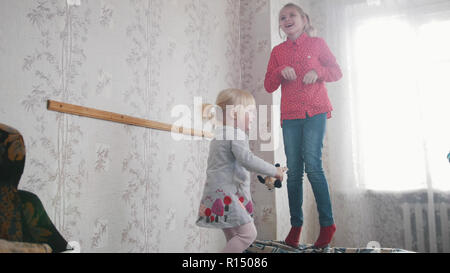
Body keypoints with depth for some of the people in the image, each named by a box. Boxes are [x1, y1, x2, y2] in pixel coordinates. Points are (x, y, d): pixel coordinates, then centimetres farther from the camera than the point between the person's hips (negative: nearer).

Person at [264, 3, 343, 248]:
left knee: (312, 166, -15)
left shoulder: (317, 43, 9)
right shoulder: (277, 51, 14)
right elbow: (268, 86, 10)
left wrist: (317, 72, -9)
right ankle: (295, 225, 9)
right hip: (290, 116, 3)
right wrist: (281, 71, -9)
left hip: (315, 113, -3)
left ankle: (327, 224, -3)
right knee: (293, 171, 1)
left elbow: (337, 71, 10)